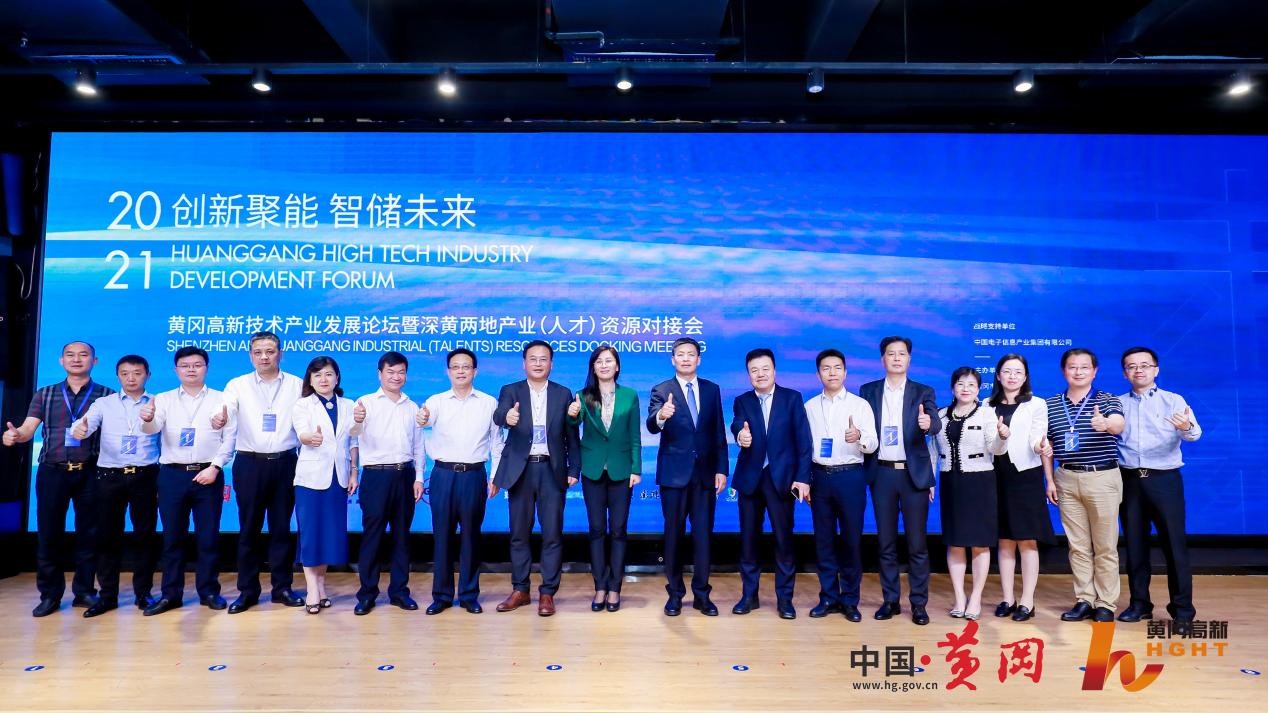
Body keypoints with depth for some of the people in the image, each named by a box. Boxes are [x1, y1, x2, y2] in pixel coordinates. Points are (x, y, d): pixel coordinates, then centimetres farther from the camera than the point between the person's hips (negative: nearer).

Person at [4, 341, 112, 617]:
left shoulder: (107, 395, 5)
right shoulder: (44, 394, 11)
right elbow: (28, 429, 1)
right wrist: (15, 434, -22)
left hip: (90, 473, -1)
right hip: (52, 472, 1)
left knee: (88, 533, 5)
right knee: (48, 534, 5)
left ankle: (84, 591, 17)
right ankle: (49, 594, 17)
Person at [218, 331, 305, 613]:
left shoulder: (298, 385, 6)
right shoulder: (237, 385, 5)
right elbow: (225, 410, -12)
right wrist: (218, 418, -35)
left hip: (284, 463, 0)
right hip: (249, 464, 0)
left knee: (282, 528, 7)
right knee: (249, 529, 6)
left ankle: (282, 587, 18)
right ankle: (247, 591, 18)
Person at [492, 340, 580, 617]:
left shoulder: (563, 394, 7)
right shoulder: (510, 391, 4)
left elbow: (571, 436, 7)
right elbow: (498, 417, -17)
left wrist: (574, 469, -1)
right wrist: (507, 416, -41)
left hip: (552, 469, 0)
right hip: (520, 469, 0)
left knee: (552, 534, 0)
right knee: (519, 533, 9)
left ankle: (547, 593, 11)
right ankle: (520, 590, 21)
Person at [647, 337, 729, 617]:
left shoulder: (712, 389, 7)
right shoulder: (661, 391, -3)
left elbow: (719, 433, 8)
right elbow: (651, 426, -19)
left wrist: (722, 469, 2)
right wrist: (661, 416, -42)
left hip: (705, 473, 2)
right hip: (674, 474, -2)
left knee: (703, 534, 6)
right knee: (674, 534, 7)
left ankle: (702, 594, 17)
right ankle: (675, 593, 19)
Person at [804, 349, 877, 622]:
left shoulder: (860, 404, 0)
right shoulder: (810, 407, 8)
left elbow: (872, 445, -7)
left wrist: (859, 437, -30)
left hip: (850, 476, -2)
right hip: (820, 476, 2)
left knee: (851, 538, 3)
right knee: (824, 539, 8)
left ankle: (850, 599, 16)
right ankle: (828, 597, 19)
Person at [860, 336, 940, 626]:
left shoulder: (923, 392, 3)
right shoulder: (868, 391, 7)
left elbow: (935, 425, -13)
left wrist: (928, 423, -34)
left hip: (913, 474, -1)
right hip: (882, 474, 1)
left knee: (917, 543, 3)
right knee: (886, 542, 9)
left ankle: (918, 603, 13)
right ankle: (891, 600, 20)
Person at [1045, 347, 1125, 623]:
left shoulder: (1107, 400, -2)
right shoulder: (1050, 404, 7)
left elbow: (1118, 425, -24)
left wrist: (1106, 423, -47)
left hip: (1102, 478, -3)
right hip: (1067, 479, 3)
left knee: (1105, 547, 4)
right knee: (1078, 546, 9)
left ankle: (1105, 604, 14)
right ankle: (1084, 600, 18)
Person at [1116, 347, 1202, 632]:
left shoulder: (1174, 401, 2)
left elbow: (1193, 433, -15)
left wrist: (1186, 428, -38)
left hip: (1164, 479, -2)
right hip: (1130, 480, 3)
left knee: (1174, 543, -2)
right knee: (1134, 544, 8)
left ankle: (1182, 610, 8)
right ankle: (1139, 603, 19)